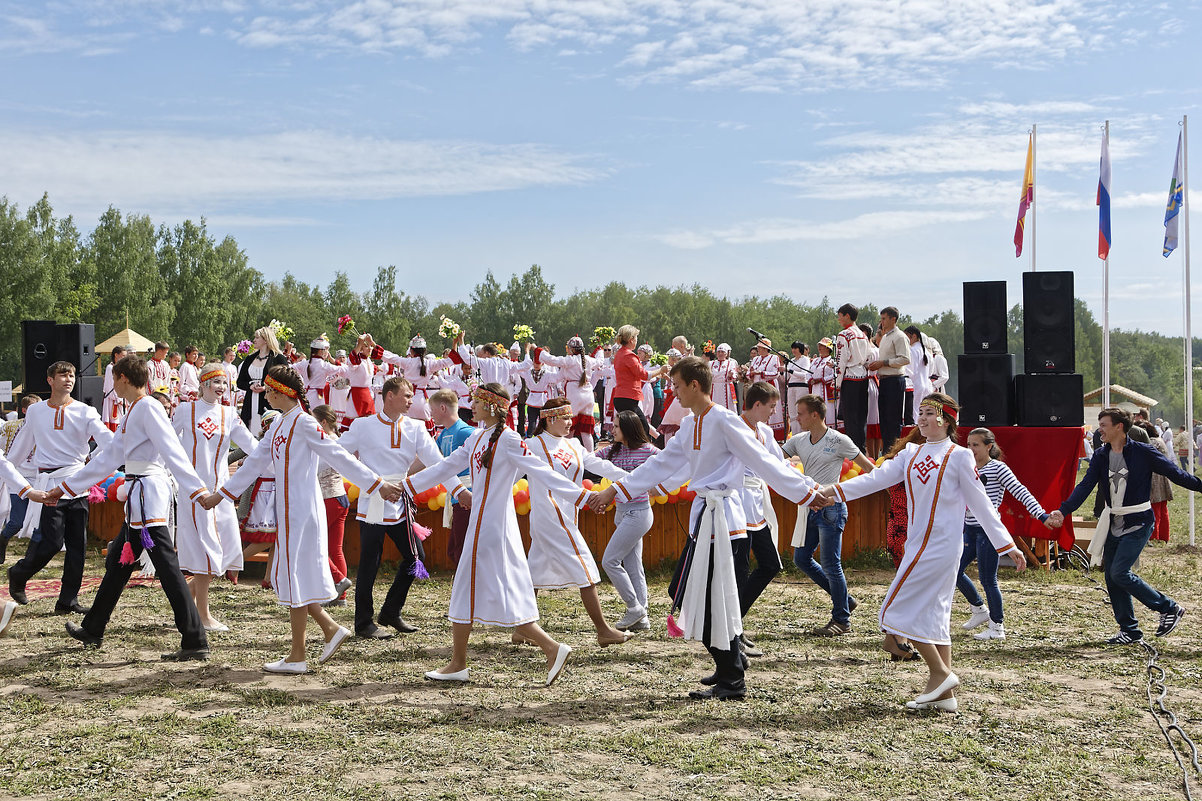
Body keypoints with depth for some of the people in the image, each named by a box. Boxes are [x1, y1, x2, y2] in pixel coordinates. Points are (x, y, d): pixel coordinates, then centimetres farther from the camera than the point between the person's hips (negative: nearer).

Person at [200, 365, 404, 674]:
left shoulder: (303, 423, -13)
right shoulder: (279, 424, 14)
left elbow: (339, 457, -15)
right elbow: (256, 462, 21)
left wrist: (378, 485, -17)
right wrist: (220, 493, 24)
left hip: (302, 507, -9)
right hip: (289, 508, 9)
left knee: (293, 576, -3)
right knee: (288, 576, 12)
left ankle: (297, 658, 5)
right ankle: (331, 628, 20)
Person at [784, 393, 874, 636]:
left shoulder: (839, 441, -8)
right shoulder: (798, 441, 8)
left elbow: (866, 466, -1)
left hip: (830, 509, -8)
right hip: (810, 508, 8)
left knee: (830, 564, -6)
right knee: (801, 559, 9)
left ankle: (842, 620, 6)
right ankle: (845, 600, 22)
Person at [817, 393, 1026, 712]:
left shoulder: (959, 456, -4)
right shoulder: (911, 453, 13)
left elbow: (981, 504, -2)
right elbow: (877, 478, 6)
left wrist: (1009, 546, -1)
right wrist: (832, 490, -5)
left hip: (941, 544, -7)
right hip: (919, 544, 7)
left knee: (900, 608, -10)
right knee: (934, 613, 9)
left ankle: (940, 674, 2)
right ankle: (945, 694, 14)